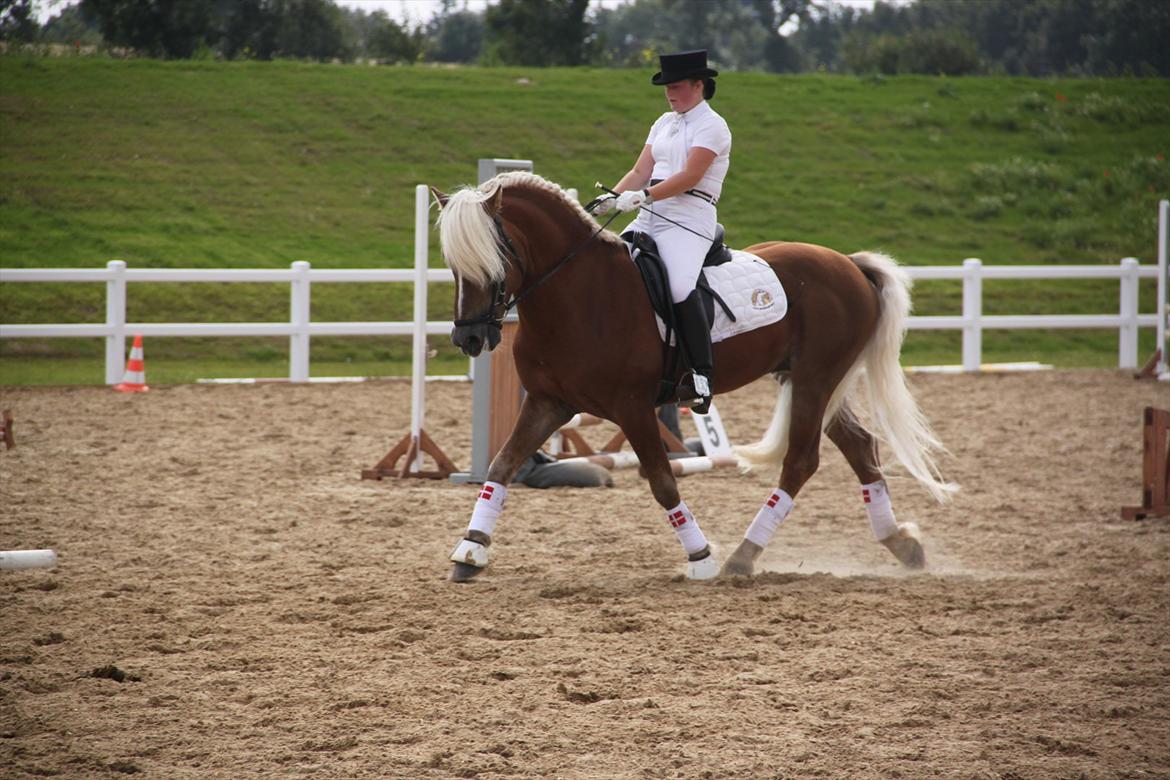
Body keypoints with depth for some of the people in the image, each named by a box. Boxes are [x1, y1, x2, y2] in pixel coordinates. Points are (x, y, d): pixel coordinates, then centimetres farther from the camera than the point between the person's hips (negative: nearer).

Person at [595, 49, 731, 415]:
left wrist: (643, 196, -24)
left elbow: (689, 177, -16)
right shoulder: (664, 123, 20)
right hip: (650, 218, 8)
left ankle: (701, 375, -28)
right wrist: (612, 198, -4)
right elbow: (640, 172, 14)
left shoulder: (712, 126, -4)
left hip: (689, 219, -8)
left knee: (680, 287, -30)